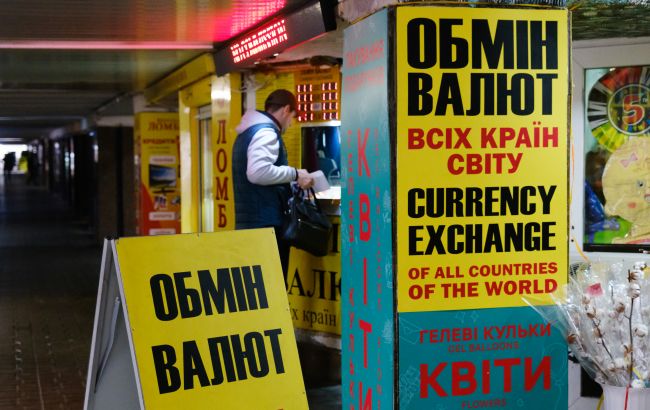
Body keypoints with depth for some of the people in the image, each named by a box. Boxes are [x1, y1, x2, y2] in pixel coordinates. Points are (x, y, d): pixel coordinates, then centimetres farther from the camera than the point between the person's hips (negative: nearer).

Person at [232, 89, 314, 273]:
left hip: (249, 221, 10)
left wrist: (289, 181, 26)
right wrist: (295, 174, -15)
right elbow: (258, 172, -26)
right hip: (266, 222, -10)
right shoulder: (265, 132, -11)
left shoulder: (248, 132, 20)